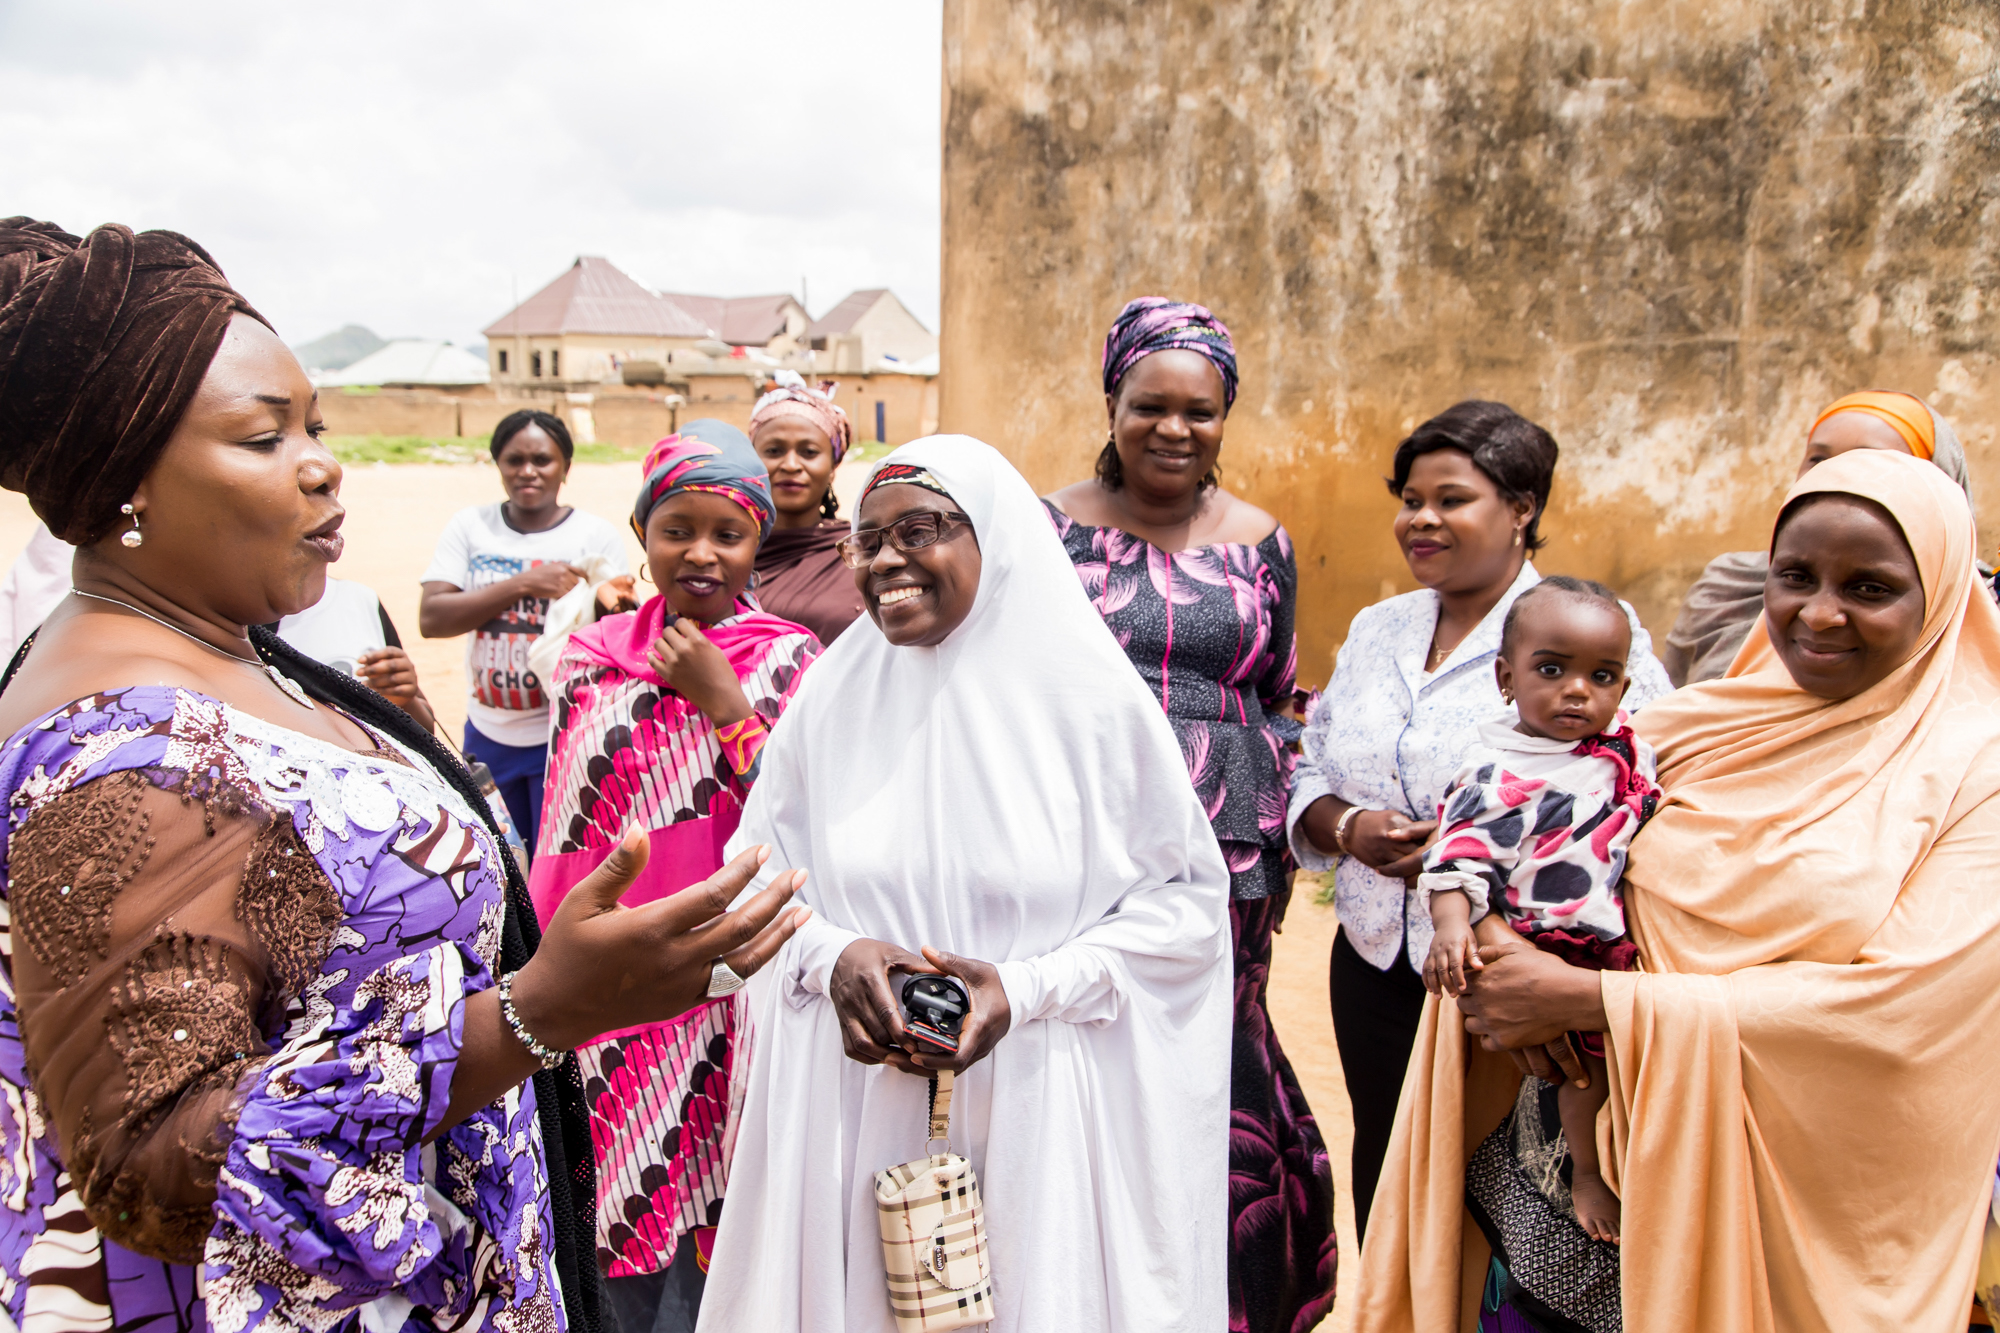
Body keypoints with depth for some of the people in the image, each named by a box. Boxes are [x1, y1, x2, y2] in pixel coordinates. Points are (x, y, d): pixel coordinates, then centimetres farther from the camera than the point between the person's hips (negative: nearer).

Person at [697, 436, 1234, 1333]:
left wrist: (1027, 987, -14)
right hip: (854, 1102, 2)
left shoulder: (1091, 696, -7)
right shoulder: (831, 693, 2)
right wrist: (833, 954, -11)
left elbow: (1186, 895, -3)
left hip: (1040, 1114, -2)